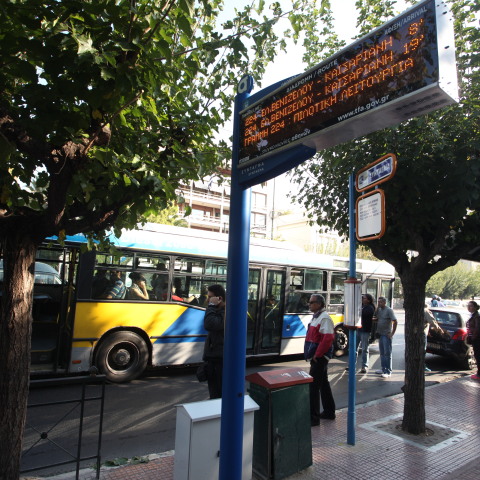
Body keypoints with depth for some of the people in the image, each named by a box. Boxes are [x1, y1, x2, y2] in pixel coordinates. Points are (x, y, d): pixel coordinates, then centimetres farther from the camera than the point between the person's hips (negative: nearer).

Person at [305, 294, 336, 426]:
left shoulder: (324, 318, -18)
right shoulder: (316, 317, 12)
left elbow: (328, 338, -26)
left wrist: (317, 355, -21)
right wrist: (314, 355, 14)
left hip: (319, 358, -10)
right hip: (318, 357, 10)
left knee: (313, 386, -6)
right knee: (324, 384, 19)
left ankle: (313, 417, 2)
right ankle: (329, 412, 32)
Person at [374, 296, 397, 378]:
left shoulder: (389, 310, -11)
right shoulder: (379, 310, 10)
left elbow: (395, 321, -16)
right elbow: (376, 319, 18)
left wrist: (392, 333, -16)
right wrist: (377, 331, 4)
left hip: (386, 335, -7)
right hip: (380, 334, 7)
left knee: (387, 353, -4)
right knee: (382, 353, 13)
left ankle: (388, 371, 1)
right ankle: (383, 369, 23)